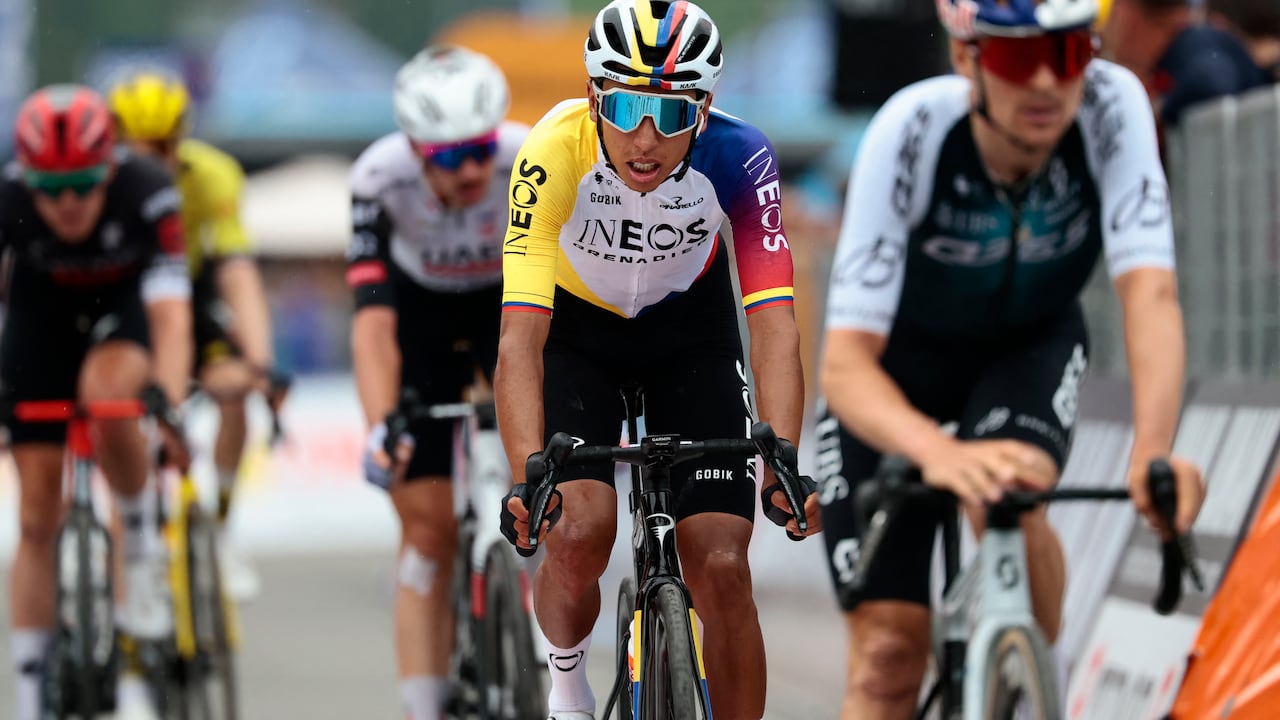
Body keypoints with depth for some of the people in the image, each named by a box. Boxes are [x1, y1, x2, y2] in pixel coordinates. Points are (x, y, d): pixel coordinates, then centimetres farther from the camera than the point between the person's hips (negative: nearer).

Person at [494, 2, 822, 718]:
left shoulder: (738, 156, -31)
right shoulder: (555, 152, -34)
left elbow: (774, 323, -35)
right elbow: (521, 336, -39)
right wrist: (527, 477, -52)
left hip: (689, 328, 1)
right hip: (577, 329, -1)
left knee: (721, 566, -11)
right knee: (582, 532, -22)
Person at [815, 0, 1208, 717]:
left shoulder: (1112, 104, -30)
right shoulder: (912, 129, -35)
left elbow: (1151, 293, -39)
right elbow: (845, 362, -39)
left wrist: (1153, 451, -57)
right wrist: (940, 454, -59)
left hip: (1032, 345, 1)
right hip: (898, 363, -1)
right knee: (889, 651, -8)